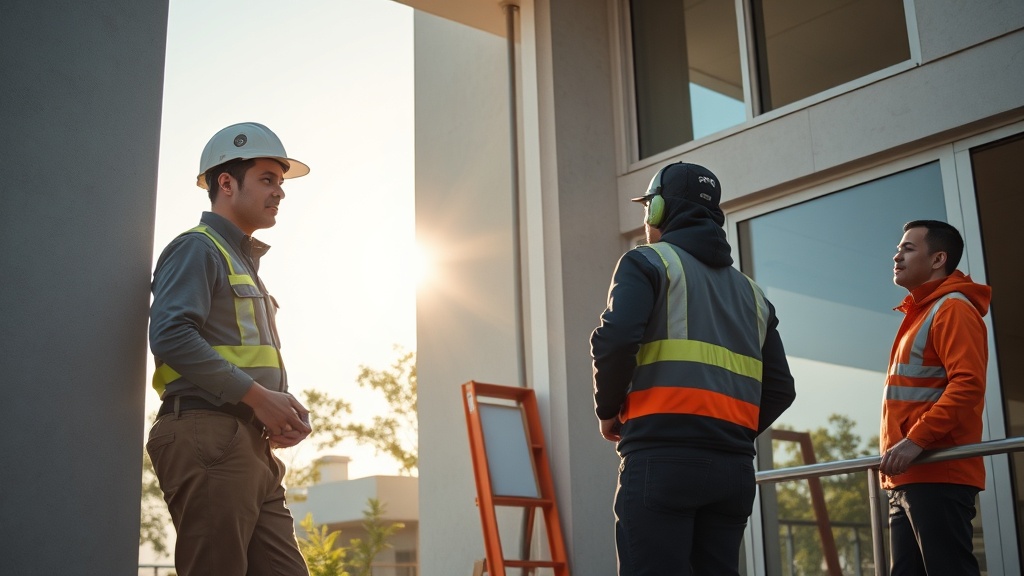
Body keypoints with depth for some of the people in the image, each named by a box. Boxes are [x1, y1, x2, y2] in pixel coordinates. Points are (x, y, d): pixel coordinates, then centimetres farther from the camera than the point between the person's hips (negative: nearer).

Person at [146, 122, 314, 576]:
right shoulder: (198, 248, 0)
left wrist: (281, 412, 11)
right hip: (208, 436, -9)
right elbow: (171, 336, -17)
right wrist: (258, 396, -16)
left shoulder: (244, 262, 28)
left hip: (252, 449, 9)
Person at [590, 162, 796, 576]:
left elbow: (615, 339, -13)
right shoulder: (751, 291, 23)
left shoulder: (648, 262, 5)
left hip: (662, 457, -6)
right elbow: (779, 390, 16)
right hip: (735, 467, 6)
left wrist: (608, 411, 2)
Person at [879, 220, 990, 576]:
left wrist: (916, 441, -24)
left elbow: (967, 385, -18)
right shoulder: (920, 314, 23)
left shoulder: (952, 308, -5)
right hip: (907, 478, 9)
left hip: (937, 475, -9)